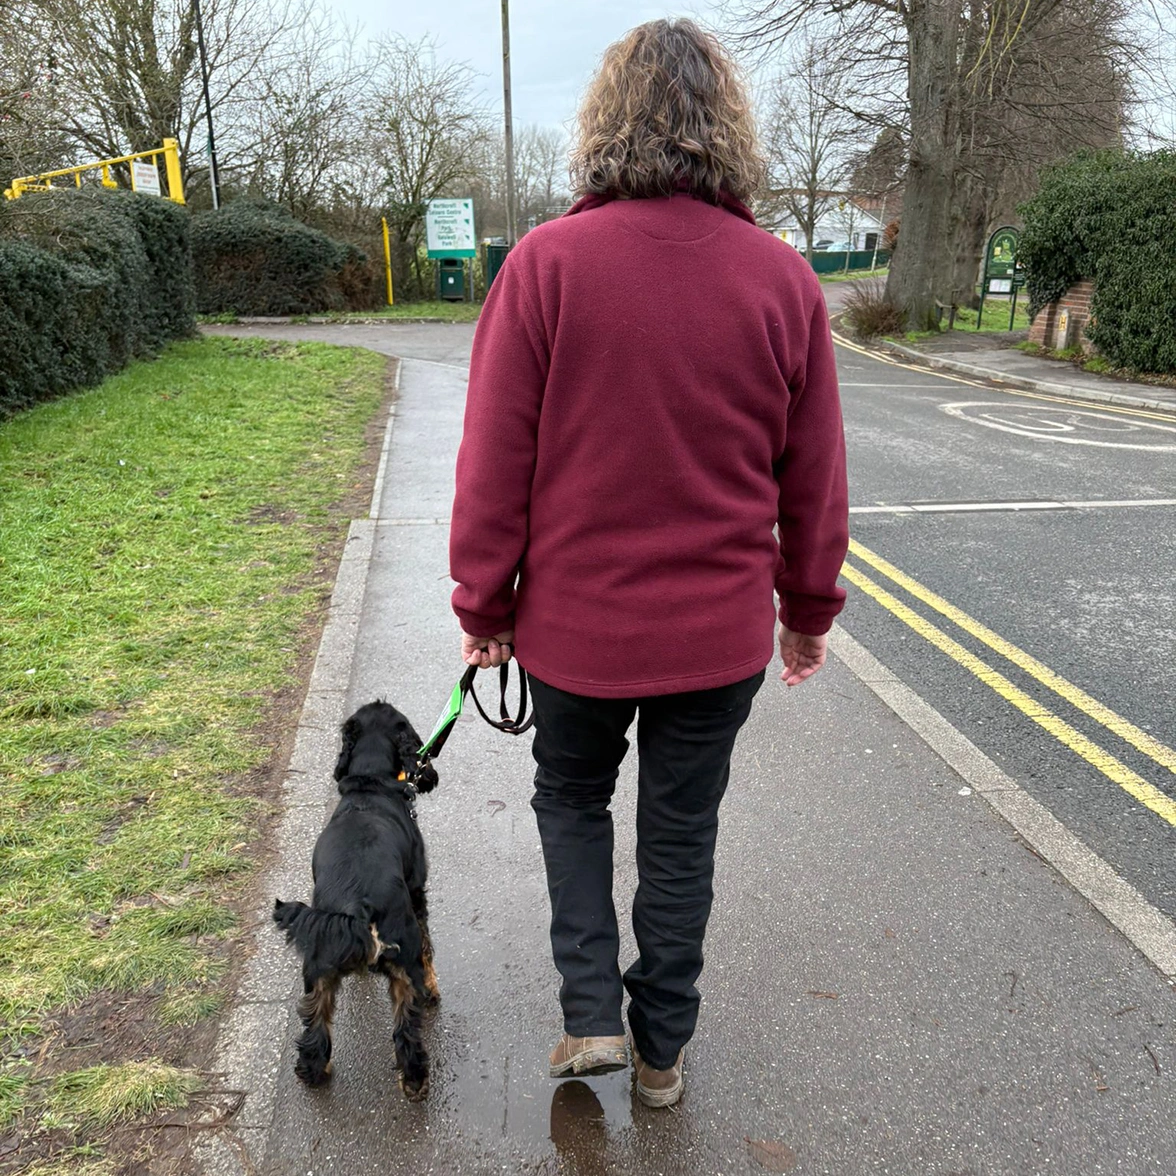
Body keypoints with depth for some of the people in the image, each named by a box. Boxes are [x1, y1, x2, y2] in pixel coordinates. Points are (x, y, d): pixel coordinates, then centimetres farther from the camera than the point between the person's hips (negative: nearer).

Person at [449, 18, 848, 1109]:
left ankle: (591, 1014, 22)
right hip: (721, 631, 2)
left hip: (576, 621, -1)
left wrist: (485, 607, 2)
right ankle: (662, 1046, 35)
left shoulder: (546, 262, -12)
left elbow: (496, 459, -10)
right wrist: (809, 608, 14)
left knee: (571, 801, 25)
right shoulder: (784, 279, -5)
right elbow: (814, 476, 1)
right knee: (682, 833, 18)